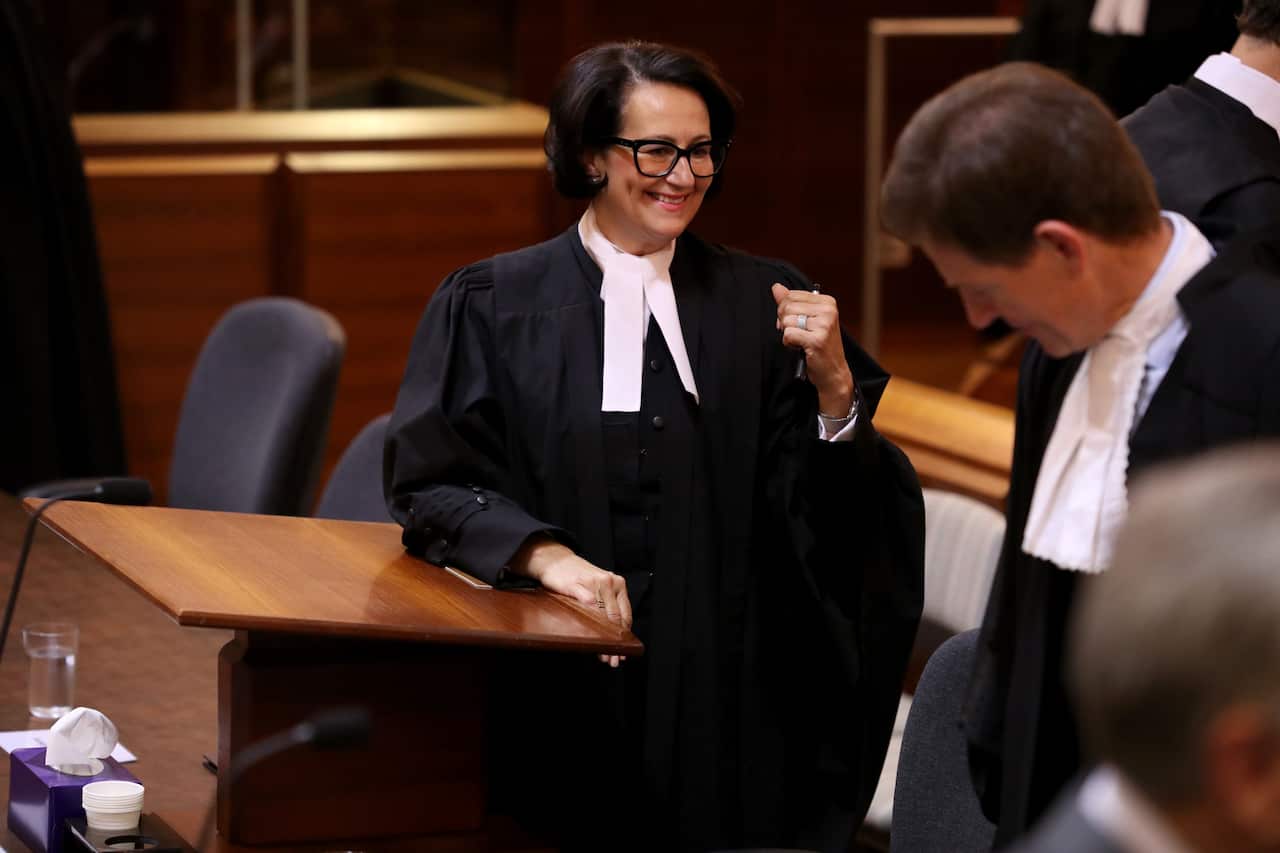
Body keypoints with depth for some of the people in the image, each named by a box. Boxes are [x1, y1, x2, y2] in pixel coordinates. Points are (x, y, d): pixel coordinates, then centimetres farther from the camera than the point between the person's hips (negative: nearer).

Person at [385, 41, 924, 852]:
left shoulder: (761, 304, 4)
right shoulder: (493, 305, 0)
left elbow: (818, 510, 1)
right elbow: (434, 479, -6)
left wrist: (834, 383, -17)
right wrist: (545, 553, -23)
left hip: (719, 687, 1)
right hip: (557, 693, -1)